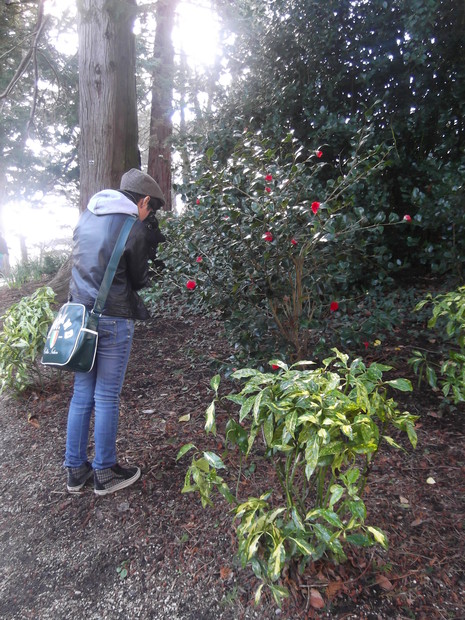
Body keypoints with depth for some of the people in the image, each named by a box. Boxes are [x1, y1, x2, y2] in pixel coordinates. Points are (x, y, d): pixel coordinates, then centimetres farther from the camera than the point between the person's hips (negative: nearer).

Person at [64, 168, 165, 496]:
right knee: (107, 397, 4)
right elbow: (138, 279, -1)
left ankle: (76, 469, 27)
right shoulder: (136, 229, -11)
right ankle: (105, 474, 20)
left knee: (82, 393, 15)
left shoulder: (87, 216, 11)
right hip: (113, 320, -7)